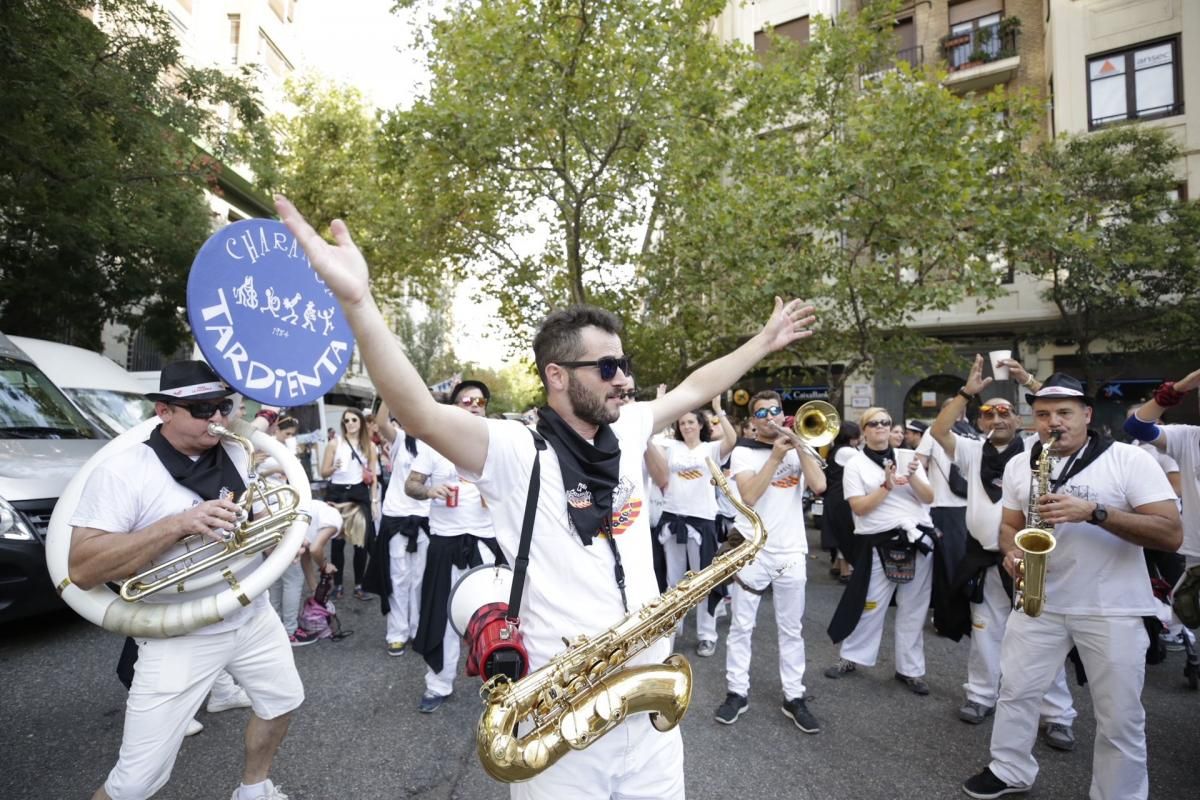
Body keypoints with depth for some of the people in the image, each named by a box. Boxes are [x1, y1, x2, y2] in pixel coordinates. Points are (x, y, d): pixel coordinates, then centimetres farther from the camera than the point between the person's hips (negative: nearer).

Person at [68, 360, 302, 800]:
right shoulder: (121, 471, -17)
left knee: (282, 701, 23)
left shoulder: (238, 454, -1)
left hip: (253, 615, 6)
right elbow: (81, 569, -24)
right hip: (181, 638, -5)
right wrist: (179, 524, -34)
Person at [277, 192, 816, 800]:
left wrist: (766, 340, 22)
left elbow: (696, 388, 16)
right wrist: (356, 301, -44)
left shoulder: (627, 432, 3)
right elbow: (420, 414, -32)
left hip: (651, 697, 6)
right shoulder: (516, 452, -16)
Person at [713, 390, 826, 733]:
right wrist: (776, 456, -19)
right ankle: (737, 692, 19)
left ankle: (794, 697, 22)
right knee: (741, 626, 6)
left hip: (791, 552, 3)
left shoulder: (799, 450, 7)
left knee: (791, 629, 11)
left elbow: (819, 486, -10)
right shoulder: (743, 452, -2)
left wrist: (799, 445, -15)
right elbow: (749, 495, -17)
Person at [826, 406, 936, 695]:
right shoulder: (855, 464, -1)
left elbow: (929, 498, 2)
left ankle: (910, 669, 22)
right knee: (869, 604, 3)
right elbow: (859, 507, -10)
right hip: (880, 543, -2)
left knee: (913, 608, 9)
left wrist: (912, 477, -15)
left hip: (918, 538, 3)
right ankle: (852, 657, 22)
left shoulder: (908, 456, 7)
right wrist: (887, 486, -19)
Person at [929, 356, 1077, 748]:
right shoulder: (973, 452, 7)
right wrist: (967, 391, -14)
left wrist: (1030, 382, -18)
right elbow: (938, 431, -8)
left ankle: (1058, 715, 16)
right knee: (985, 634, 14)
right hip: (985, 560, 3)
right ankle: (981, 696, 29)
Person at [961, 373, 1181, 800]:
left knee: (1120, 716, 7)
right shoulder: (1019, 465, 5)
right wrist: (1012, 552, -9)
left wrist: (1093, 512, -27)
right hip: (1039, 600, 4)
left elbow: (1171, 534, -15)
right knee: (1015, 690, 12)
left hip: (1113, 608, -4)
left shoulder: (1130, 460, -9)